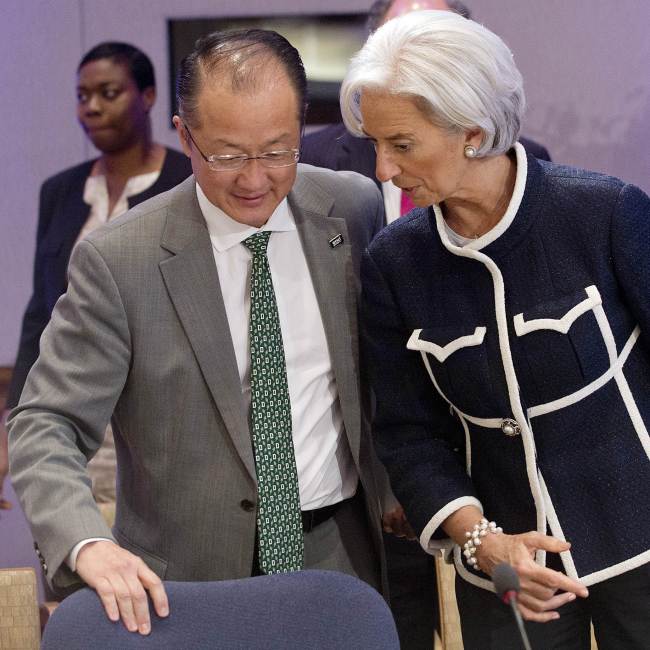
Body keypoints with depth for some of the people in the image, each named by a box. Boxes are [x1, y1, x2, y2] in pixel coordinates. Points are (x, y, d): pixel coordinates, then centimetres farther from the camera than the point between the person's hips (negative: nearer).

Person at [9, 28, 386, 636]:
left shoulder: (355, 210, -2)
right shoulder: (117, 260, -14)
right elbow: (45, 426, -15)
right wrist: (88, 545, -33)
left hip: (344, 556, 3)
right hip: (193, 580, -3)